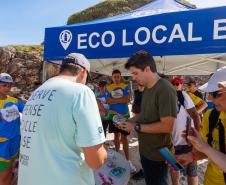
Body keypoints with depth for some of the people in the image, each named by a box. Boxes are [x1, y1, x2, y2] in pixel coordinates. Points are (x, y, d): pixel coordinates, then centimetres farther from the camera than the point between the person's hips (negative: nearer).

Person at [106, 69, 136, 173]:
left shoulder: (125, 87, -2)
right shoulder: (109, 88, 2)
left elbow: (127, 99, -13)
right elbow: (108, 101, -8)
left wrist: (114, 100, -11)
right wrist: (121, 99, -13)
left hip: (124, 115, -2)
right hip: (114, 115, 2)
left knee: (124, 137, 1)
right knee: (116, 135, 15)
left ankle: (127, 160, 8)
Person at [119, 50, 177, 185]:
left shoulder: (165, 89, -23)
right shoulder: (147, 88, 6)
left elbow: (167, 126, -27)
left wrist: (136, 127, -21)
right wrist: (130, 121, -2)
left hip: (158, 154, -8)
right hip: (145, 150, 8)